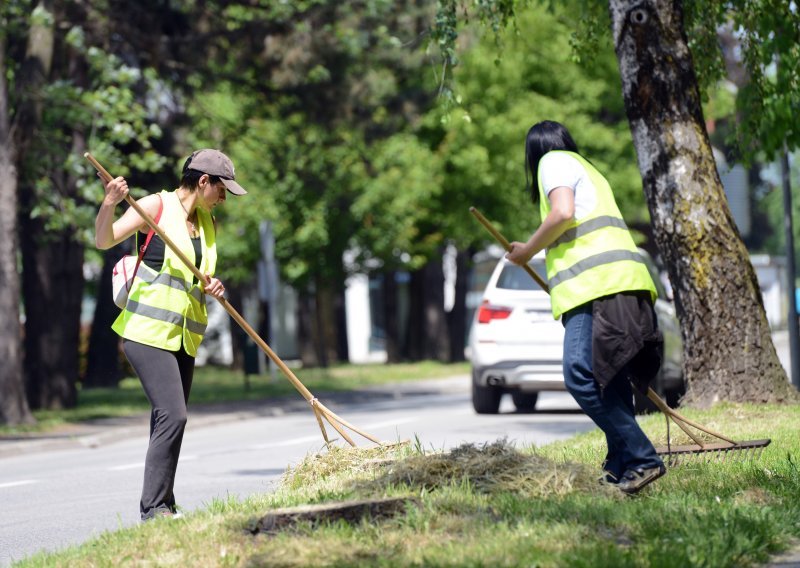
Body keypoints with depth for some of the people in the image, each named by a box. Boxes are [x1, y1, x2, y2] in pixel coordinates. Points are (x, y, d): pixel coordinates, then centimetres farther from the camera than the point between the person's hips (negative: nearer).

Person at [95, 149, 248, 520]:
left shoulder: (206, 223, 17)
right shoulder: (157, 206, -5)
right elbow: (104, 241, -9)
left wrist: (211, 288, 4)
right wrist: (109, 204, -28)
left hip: (183, 337, 8)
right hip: (148, 331, -8)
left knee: (170, 421, 8)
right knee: (172, 416, -18)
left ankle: (162, 507, 13)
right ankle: (154, 507, -17)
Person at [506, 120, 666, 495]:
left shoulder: (553, 161, 7)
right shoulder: (587, 169, 34)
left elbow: (563, 213, -10)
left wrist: (527, 250, 2)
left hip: (597, 284, -10)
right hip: (625, 285, 10)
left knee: (582, 377, -17)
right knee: (609, 383, 8)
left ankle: (640, 460, -22)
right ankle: (620, 468, 6)